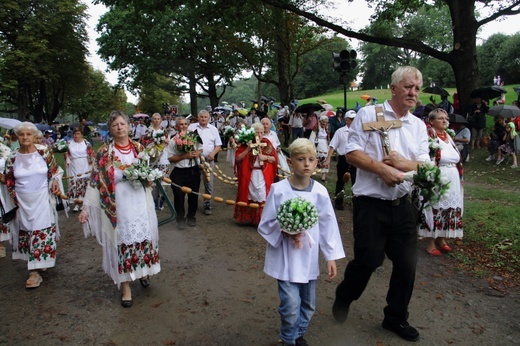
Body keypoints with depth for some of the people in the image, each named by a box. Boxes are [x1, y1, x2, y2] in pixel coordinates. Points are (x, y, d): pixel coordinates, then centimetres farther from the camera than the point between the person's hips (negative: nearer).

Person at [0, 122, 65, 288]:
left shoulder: (44, 151, -5)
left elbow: (55, 170, 6)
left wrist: (55, 181, -11)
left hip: (42, 200, -2)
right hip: (23, 201, 2)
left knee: (42, 232, -1)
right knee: (26, 231, 8)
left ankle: (35, 270, 7)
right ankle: (38, 264, 22)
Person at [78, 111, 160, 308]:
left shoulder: (139, 148, 5)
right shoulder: (104, 153, -4)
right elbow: (96, 181, -5)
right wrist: (86, 207, -8)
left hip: (140, 203, 3)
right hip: (117, 205, -3)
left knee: (144, 237, 9)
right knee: (122, 242, 4)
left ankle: (143, 271, 36)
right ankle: (125, 286, 18)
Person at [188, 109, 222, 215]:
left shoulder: (213, 129, 9)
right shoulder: (192, 127, 6)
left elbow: (218, 145, 9)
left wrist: (213, 153, -9)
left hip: (208, 159, 1)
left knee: (208, 183, 0)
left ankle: (207, 204, 11)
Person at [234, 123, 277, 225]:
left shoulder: (267, 143, 3)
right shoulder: (245, 144, -1)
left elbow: (274, 159, 4)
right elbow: (237, 159, -8)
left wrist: (265, 157, -14)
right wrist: (248, 150, -17)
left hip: (263, 176, 1)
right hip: (249, 176, 0)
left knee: (262, 197, -2)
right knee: (250, 196, 10)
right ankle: (248, 218, 23)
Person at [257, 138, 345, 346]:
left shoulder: (320, 192, -6)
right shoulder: (279, 190, -13)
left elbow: (328, 226, 1)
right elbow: (265, 224, -6)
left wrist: (331, 257, 2)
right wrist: (284, 232, -24)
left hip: (309, 257, 3)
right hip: (286, 257, -3)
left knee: (308, 305, 16)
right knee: (291, 305, -6)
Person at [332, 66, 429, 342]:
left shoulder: (418, 125, 11)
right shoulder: (368, 114, -2)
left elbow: (424, 166, 6)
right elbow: (352, 153, -9)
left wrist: (402, 163, -14)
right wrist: (382, 169, -18)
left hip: (403, 205, 5)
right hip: (371, 203, -5)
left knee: (407, 263, 9)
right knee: (368, 260, -2)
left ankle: (396, 317, 32)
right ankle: (343, 298, 31)